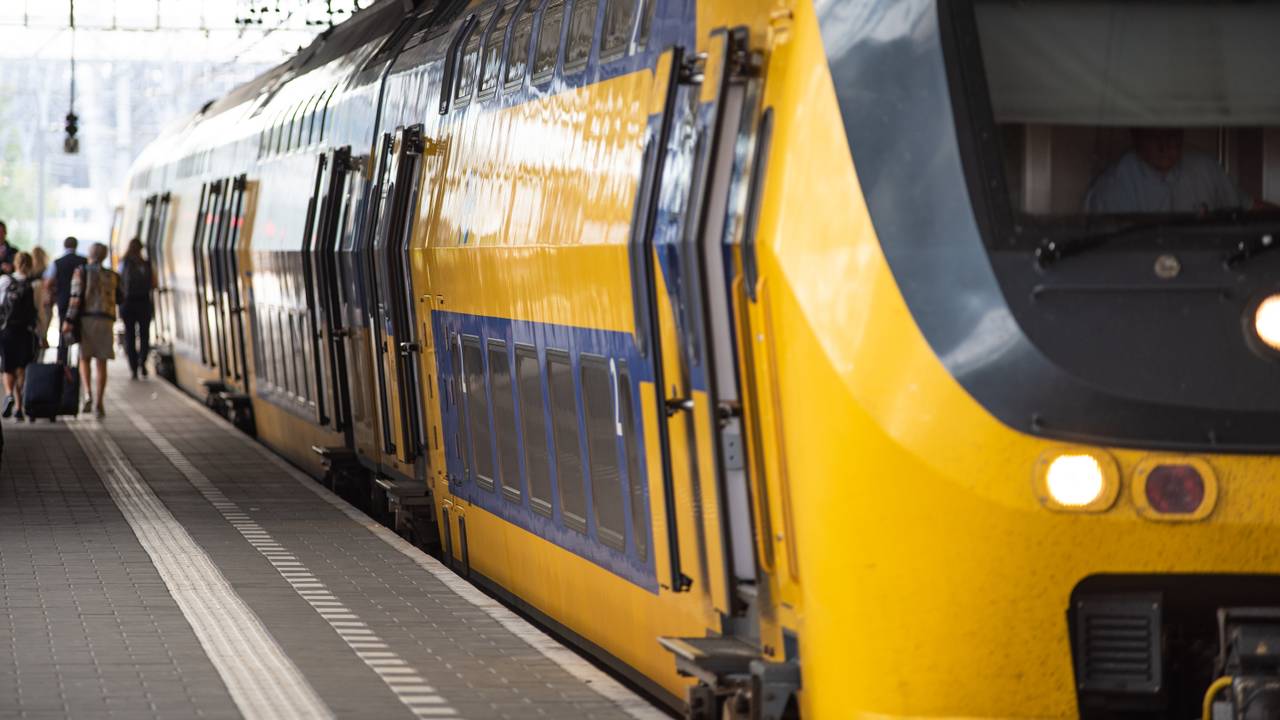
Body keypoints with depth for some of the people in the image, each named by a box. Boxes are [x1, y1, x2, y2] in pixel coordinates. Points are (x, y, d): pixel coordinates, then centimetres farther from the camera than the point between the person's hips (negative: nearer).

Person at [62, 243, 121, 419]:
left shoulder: (81, 272, 1)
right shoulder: (112, 276, 11)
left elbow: (76, 296, -11)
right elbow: (120, 299, 21)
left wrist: (69, 320, -14)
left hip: (86, 319, -2)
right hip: (106, 320, 2)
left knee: (84, 359, 12)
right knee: (101, 363, 6)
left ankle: (88, 394, -11)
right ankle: (99, 404, 2)